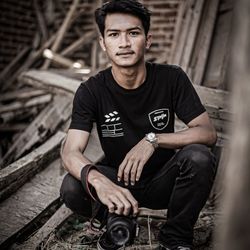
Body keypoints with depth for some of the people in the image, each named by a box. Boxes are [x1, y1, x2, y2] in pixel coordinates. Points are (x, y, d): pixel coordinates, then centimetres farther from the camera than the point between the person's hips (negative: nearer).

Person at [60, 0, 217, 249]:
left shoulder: (172, 78, -12)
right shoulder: (91, 91, -14)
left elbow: (208, 132, -14)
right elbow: (71, 152, -24)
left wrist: (153, 140, -30)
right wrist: (97, 180, -47)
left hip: (162, 182, 1)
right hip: (117, 180, 0)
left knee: (199, 157, -30)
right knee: (72, 188, -29)